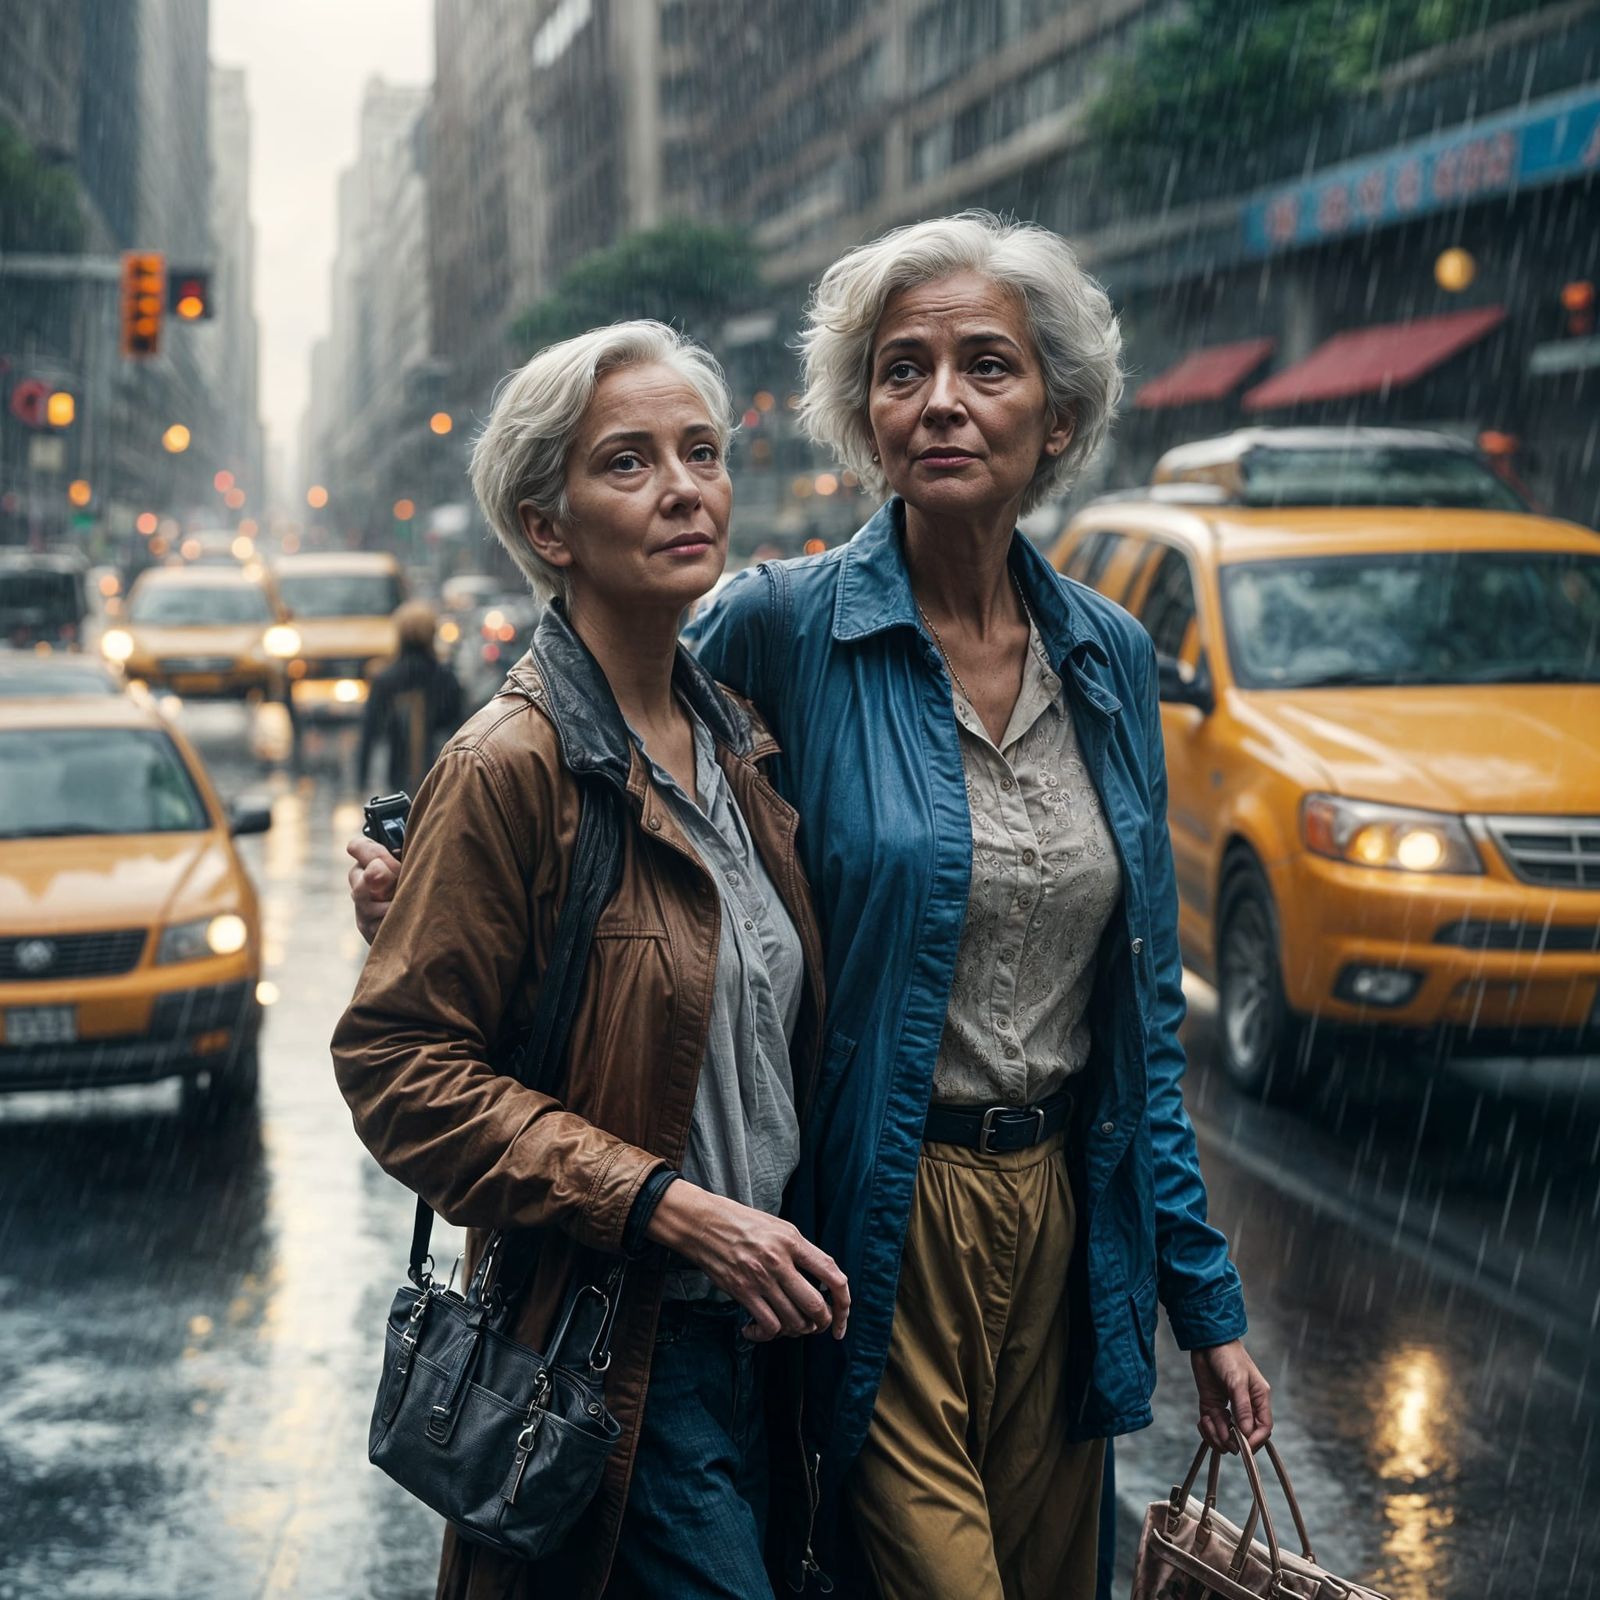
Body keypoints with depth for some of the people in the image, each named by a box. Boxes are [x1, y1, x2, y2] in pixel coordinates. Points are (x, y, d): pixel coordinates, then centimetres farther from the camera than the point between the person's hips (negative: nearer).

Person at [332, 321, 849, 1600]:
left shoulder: (737, 740, 8)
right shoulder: (512, 766, -15)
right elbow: (397, 1063, -17)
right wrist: (670, 1207, -21)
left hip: (754, 1324, 7)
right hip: (613, 1352, -7)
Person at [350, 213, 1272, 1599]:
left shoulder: (1111, 659, 3)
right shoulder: (786, 629, -10)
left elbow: (1146, 1009, 8)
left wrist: (1205, 1298, 9)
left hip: (1062, 1213, 5)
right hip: (874, 1225, -5)